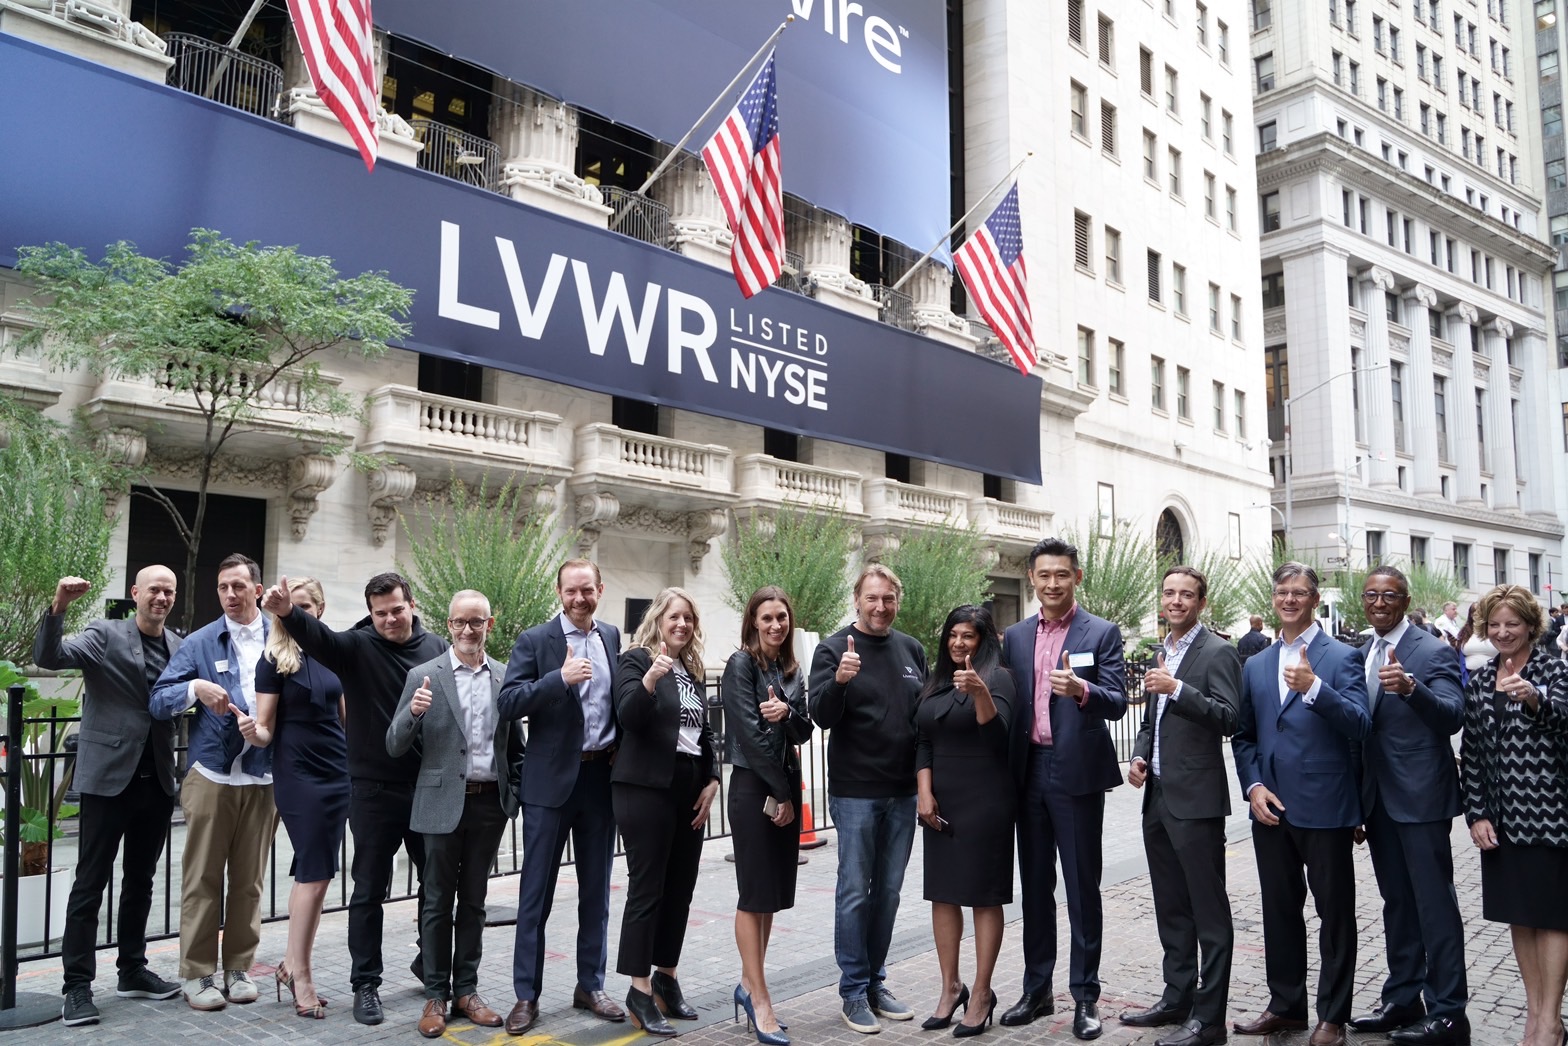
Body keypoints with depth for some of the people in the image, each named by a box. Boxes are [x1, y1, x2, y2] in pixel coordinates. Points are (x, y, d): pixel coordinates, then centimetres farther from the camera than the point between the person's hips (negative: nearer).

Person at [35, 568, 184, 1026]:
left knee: (140, 881, 15)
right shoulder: (105, 635, -5)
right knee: (90, 883, 1)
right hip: (109, 777, -5)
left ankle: (132, 971, 27)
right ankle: (77, 985, 9)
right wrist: (59, 605, -31)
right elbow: (48, 656, -18)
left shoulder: (179, 646, 8)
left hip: (157, 780, 5)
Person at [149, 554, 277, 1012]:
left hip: (263, 780, 1)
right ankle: (198, 974, 14)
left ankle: (239, 968, 21)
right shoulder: (199, 643, 2)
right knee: (202, 879, 3)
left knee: (249, 880, 9)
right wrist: (195, 688, -21)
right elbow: (158, 702, -2)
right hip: (211, 777, -1)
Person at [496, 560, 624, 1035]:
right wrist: (561, 677, -27)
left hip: (601, 776, 4)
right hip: (552, 779, -4)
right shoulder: (535, 640, -6)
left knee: (596, 888, 13)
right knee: (536, 891, 4)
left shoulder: (613, 637, 7)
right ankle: (527, 995, 15)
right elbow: (508, 701, -17)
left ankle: (590, 985, 26)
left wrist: (620, 746, 4)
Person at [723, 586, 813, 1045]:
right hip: (753, 786, -7)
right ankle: (759, 1000, 4)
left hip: (785, 785, 7)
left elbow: (803, 733, 8)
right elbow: (750, 732, -14)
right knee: (755, 893, -2)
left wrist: (787, 713, -15)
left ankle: (749, 983, 21)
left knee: (775, 891, 10)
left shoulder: (792, 670, 12)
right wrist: (780, 793, -12)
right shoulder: (741, 664, -8)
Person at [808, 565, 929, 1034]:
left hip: (903, 792, 5)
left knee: (888, 891, 13)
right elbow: (822, 716, -14)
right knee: (854, 892, 2)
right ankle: (854, 991, 14)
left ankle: (876, 981, 26)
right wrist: (839, 680, -33)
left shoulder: (912, 650, 7)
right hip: (855, 792, -5)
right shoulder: (834, 648, -6)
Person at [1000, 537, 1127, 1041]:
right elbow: (1009, 704, 10)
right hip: (1029, 771, 4)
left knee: (1082, 886, 4)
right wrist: (1007, 772, 4)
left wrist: (1082, 690, -33)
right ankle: (1037, 989, 24)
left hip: (1077, 773, -4)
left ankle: (1085, 995, 15)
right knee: (1035, 885, 12)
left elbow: (1118, 702, -12)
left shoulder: (1102, 633, -3)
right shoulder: (1015, 637, 9)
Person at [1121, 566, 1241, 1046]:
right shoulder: (1161, 654, 16)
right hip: (1157, 796, 8)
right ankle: (1177, 997, 29)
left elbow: (1228, 718, -18)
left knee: (1208, 911, 1)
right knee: (1170, 908, 17)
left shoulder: (1217, 653, -8)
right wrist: (1139, 755, 7)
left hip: (1195, 799, -8)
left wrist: (1177, 688, -26)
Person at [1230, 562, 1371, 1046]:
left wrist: (1314, 687, -29)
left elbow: (1359, 726, -15)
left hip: (1325, 808, -5)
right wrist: (1253, 786, -2)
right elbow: (1243, 737, 13)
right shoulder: (1255, 666, 12)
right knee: (1279, 910, 14)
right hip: (1271, 807, 5)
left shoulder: (1342, 657, -3)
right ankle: (1285, 1005, 28)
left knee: (1335, 912, 7)